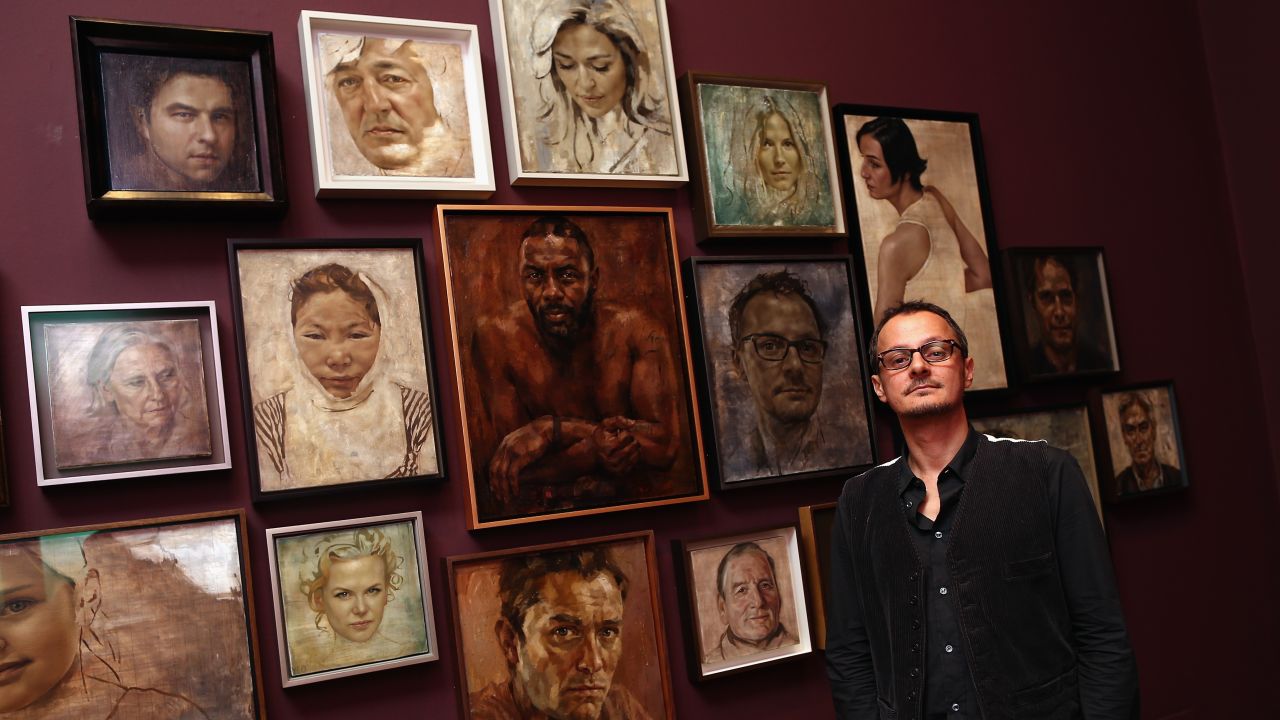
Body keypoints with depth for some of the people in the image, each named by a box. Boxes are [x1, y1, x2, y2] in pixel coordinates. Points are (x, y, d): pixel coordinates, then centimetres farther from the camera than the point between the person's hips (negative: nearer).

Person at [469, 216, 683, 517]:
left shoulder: (637, 330, -11)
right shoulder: (497, 337, -12)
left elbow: (667, 444, -18)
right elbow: (520, 467, -13)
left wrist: (553, 428, -24)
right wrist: (595, 445, -30)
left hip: (633, 492, 1)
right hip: (540, 499, 0)